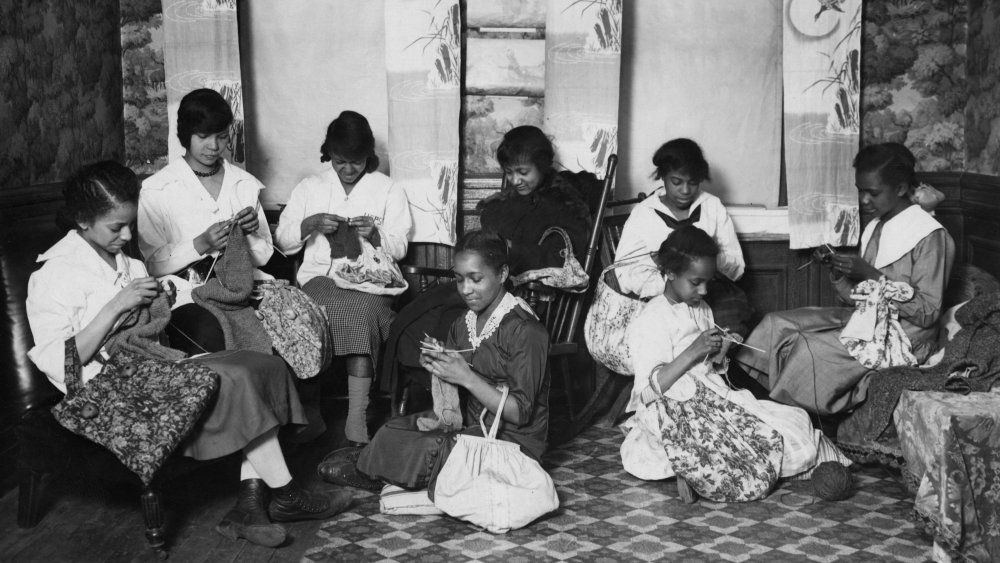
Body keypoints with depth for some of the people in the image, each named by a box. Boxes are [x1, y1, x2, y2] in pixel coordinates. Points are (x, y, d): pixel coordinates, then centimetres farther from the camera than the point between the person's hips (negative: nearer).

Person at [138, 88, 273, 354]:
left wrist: (251, 234, -5)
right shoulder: (157, 190, 2)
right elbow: (152, 263, -3)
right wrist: (200, 245, -16)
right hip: (187, 297, -4)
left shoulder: (246, 184, 15)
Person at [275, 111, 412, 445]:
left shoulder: (389, 190, 15)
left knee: (362, 311, -37)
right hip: (319, 277, 0)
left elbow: (399, 248, 9)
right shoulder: (310, 188, 18)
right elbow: (282, 241, 14)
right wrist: (310, 224, -6)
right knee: (358, 314, -36)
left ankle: (356, 423, -40)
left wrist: (375, 235, -12)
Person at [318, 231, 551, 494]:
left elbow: (520, 413, -19)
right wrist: (435, 363, -10)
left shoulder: (525, 331, -17)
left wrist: (467, 378, -24)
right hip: (473, 423, 8)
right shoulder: (463, 323, 8)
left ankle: (364, 469, 10)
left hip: (513, 440, -8)